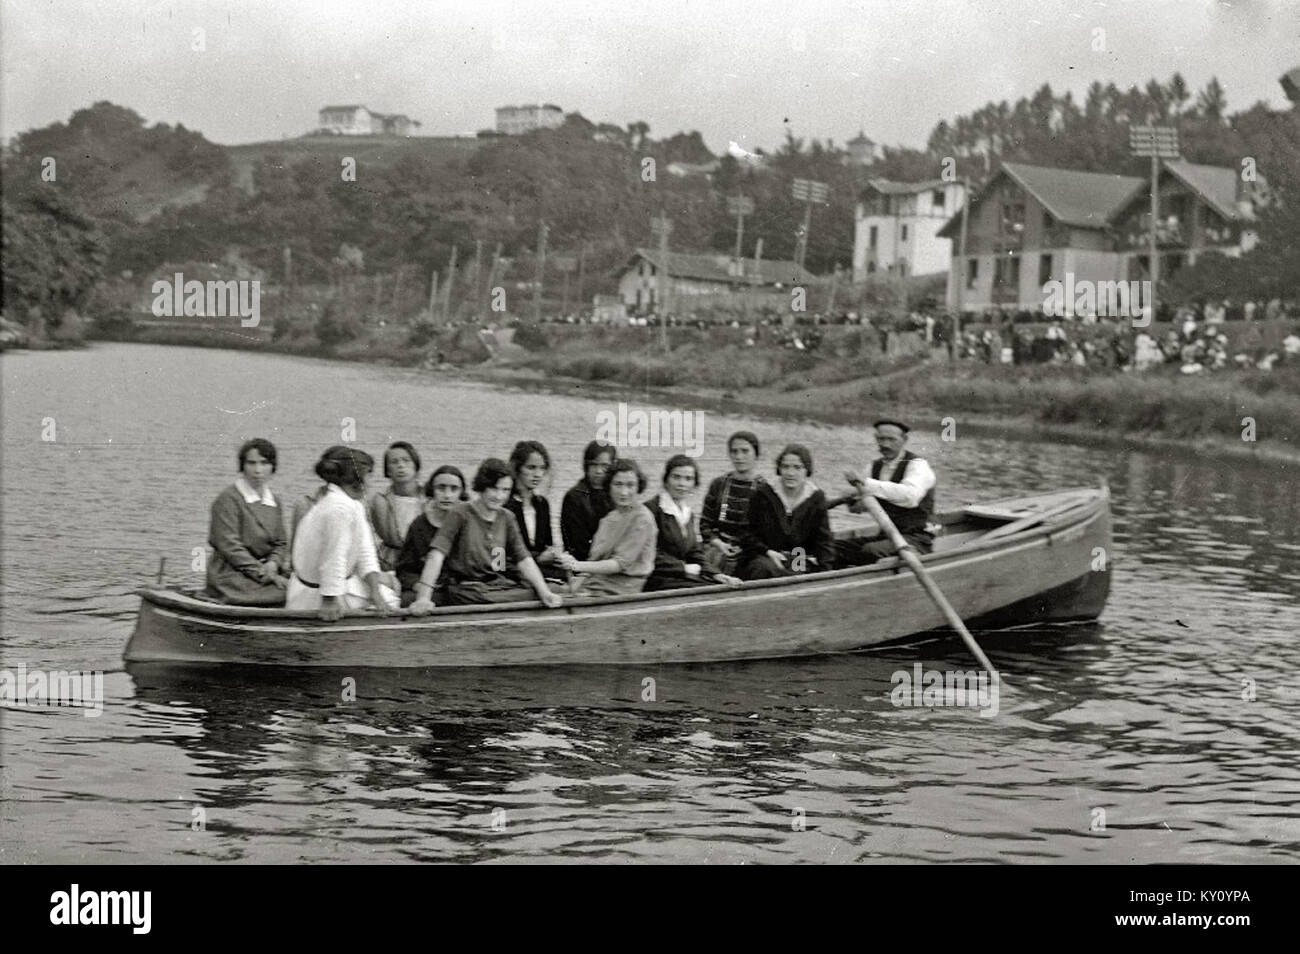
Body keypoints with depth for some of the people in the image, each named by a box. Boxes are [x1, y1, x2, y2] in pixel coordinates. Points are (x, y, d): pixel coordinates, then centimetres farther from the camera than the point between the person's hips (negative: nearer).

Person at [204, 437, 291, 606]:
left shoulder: (273, 502, 13)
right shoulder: (228, 499, -8)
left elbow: (281, 543, 15)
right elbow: (229, 546, -14)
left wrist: (273, 563, -8)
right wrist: (262, 573, -17)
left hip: (264, 569, 7)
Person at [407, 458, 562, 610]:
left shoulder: (507, 518, 13)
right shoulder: (461, 514, -4)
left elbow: (524, 559, 7)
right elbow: (436, 555, -15)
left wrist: (545, 592, -10)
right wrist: (423, 598, -28)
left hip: (501, 586, 5)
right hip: (467, 590, -5)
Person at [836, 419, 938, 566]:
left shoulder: (917, 465, -9)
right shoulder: (875, 466, 12)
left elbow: (911, 495, -33)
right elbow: (855, 508, 14)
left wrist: (867, 484, -34)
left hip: (917, 539, -7)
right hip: (885, 536, 7)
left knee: (871, 551, -34)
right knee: (835, 548, -11)